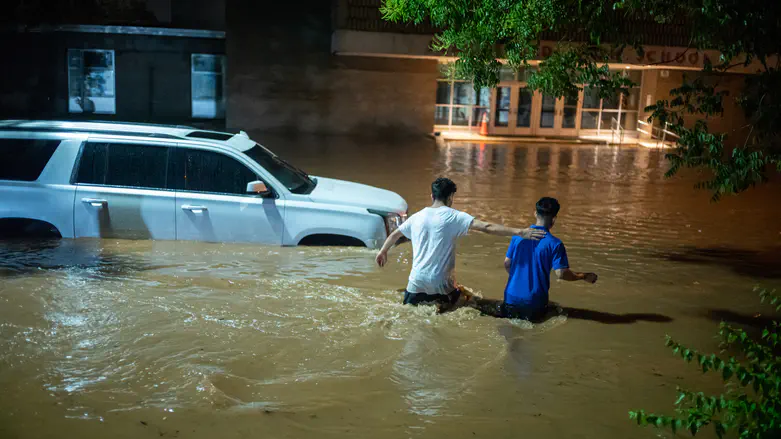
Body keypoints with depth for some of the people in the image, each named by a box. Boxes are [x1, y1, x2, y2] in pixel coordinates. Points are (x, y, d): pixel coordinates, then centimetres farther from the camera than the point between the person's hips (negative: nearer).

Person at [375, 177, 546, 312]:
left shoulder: (417, 217, 3)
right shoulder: (454, 217, -11)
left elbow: (395, 234, 17)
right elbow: (487, 227, -21)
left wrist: (383, 252, 36)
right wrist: (520, 232, -22)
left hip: (417, 279, 4)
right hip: (440, 282, -3)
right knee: (461, 297, 25)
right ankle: (440, 305, -2)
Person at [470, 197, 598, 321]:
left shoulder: (518, 236, -1)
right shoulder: (555, 244, -14)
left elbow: (507, 264, 6)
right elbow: (561, 274, -15)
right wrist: (585, 276, 0)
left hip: (512, 296, 5)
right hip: (534, 302, -5)